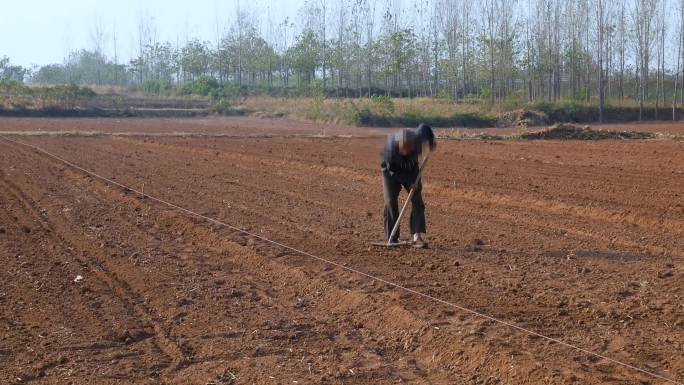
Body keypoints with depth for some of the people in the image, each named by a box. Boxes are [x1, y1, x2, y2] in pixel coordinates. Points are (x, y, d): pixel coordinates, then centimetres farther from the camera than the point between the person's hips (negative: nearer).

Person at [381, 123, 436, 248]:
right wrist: (410, 182, -28)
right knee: (390, 202, -11)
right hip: (391, 171, -2)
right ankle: (392, 239, -3)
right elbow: (391, 169, -27)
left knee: (417, 201, -9)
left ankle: (417, 236, -11)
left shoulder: (418, 138, -32)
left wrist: (431, 141, 0)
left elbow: (424, 126, -8)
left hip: (411, 170, 3)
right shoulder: (390, 146, -38)